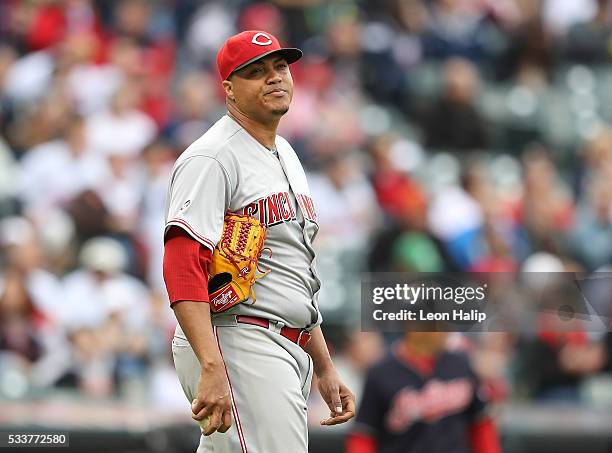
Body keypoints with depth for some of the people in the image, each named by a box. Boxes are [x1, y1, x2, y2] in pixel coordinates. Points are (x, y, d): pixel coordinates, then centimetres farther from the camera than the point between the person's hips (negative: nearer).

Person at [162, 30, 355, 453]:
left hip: (291, 352, 9)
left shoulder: (287, 156, 21)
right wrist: (212, 368, -31)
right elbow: (183, 267, -21)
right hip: (237, 344, -9)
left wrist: (325, 368, 25)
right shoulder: (211, 159, -10)